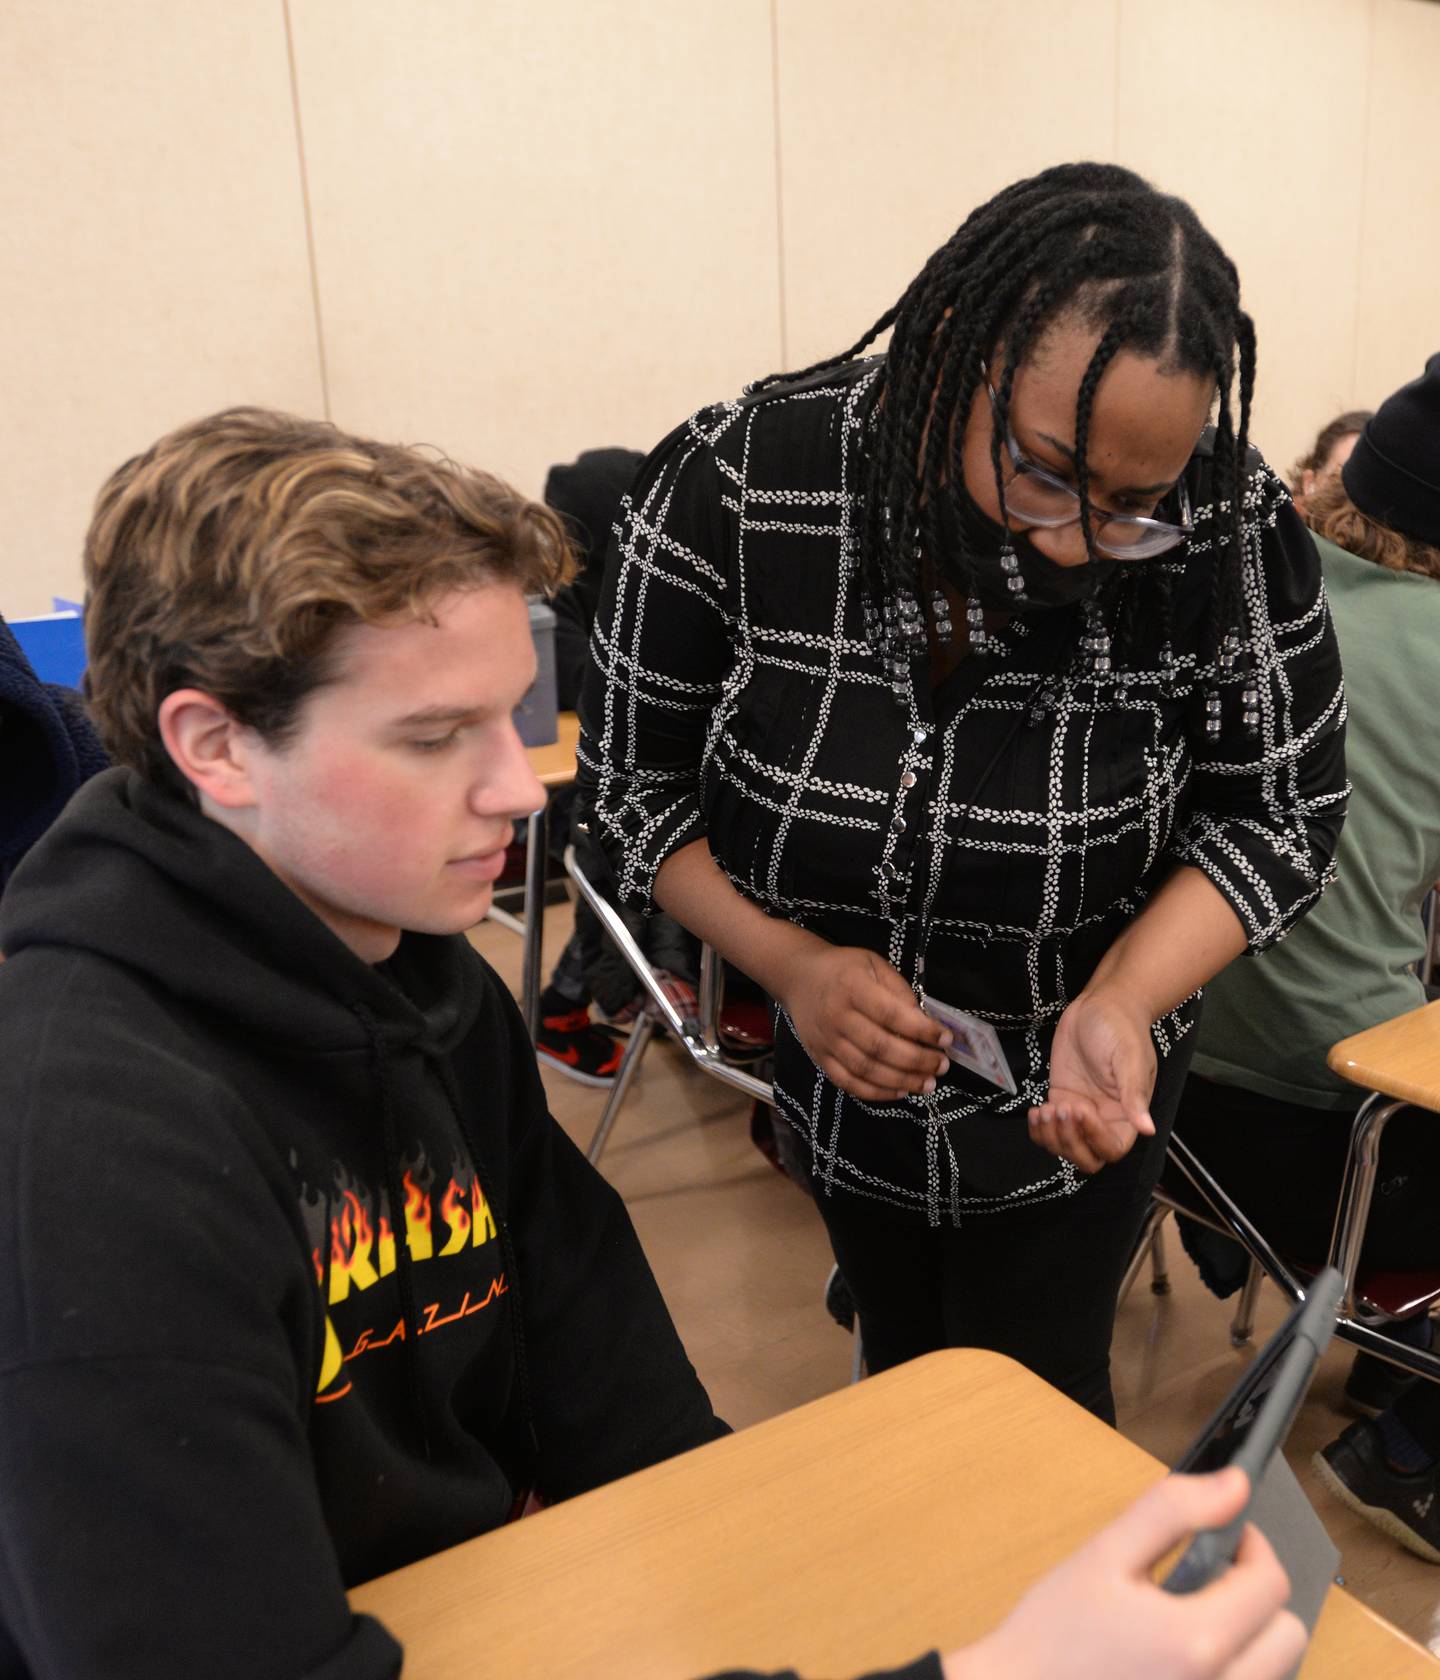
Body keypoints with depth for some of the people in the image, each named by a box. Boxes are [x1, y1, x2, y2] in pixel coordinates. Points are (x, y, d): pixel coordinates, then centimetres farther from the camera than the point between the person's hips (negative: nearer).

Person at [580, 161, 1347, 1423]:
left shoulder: (1233, 527, -25)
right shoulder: (732, 485, -24)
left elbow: (1279, 816, -13)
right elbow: (635, 777, -12)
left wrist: (1122, 1000, -31)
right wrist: (792, 964, -26)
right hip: (841, 1080, 2)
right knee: (899, 1363, 27)